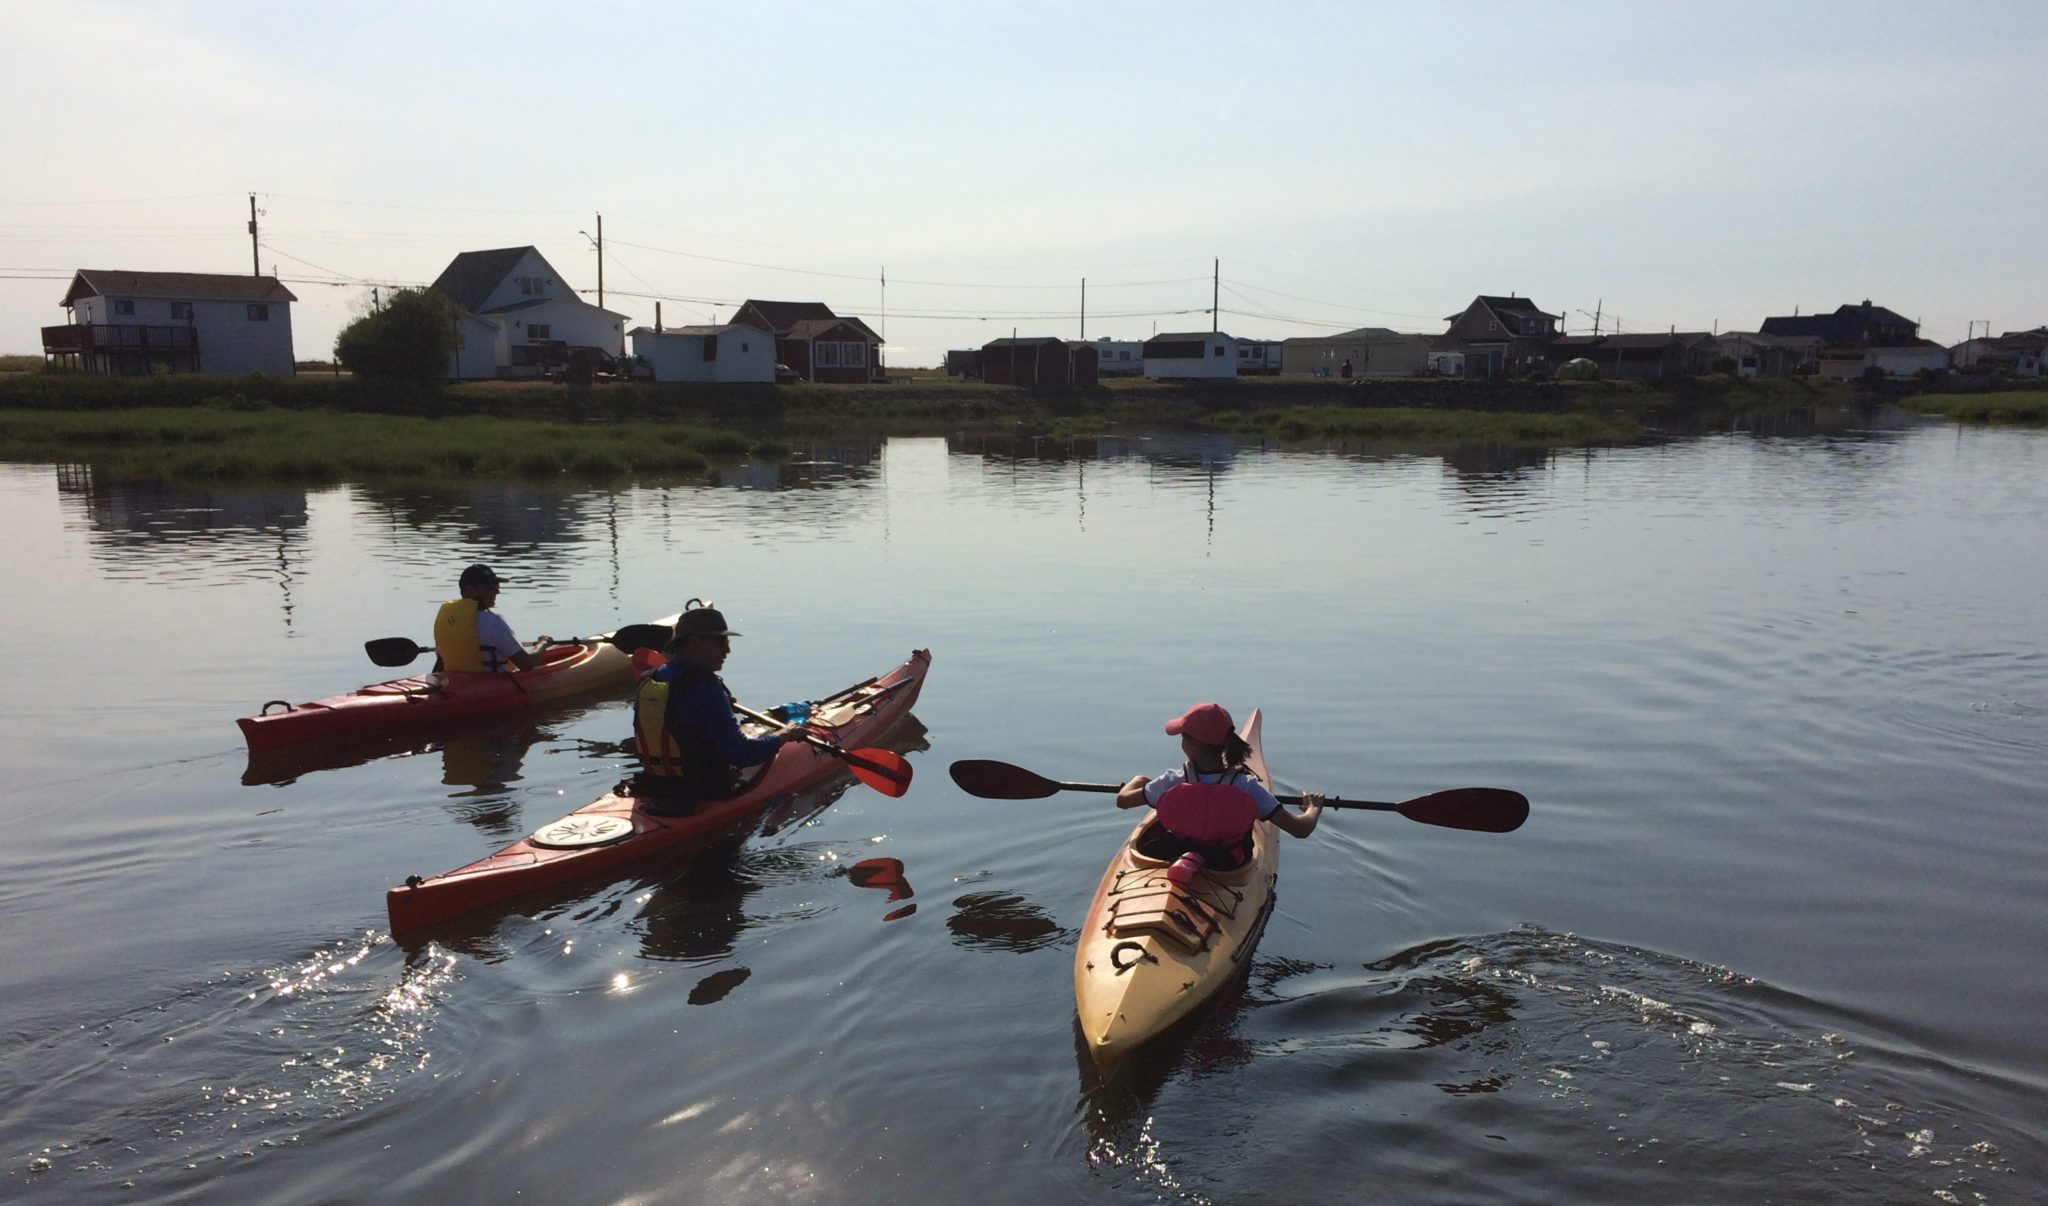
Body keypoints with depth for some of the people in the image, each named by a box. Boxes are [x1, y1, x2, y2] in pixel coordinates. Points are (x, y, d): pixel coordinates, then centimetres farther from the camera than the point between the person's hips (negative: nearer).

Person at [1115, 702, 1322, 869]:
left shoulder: (1172, 783, -22)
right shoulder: (1248, 787, -25)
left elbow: (1122, 800, -5)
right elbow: (1301, 829, -22)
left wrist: (1138, 780, 18)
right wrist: (1314, 809, 1)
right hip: (1231, 870, 0)